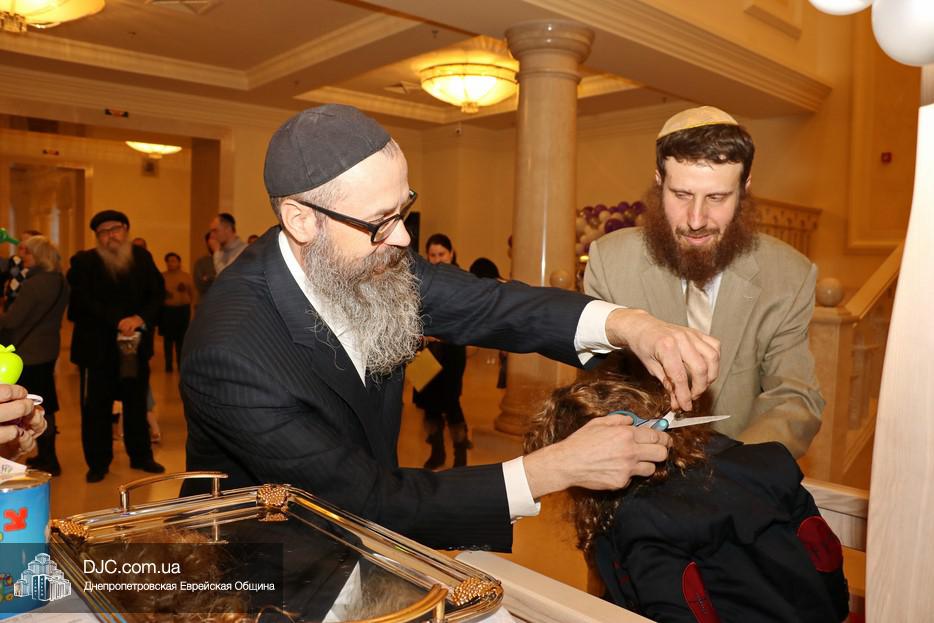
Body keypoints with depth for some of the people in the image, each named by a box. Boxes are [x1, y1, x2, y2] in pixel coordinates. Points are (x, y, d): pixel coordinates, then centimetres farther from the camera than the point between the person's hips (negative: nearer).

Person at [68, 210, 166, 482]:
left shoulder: (141, 257, 5)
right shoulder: (83, 262, -4)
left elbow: (158, 291, -2)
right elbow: (83, 301, -14)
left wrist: (142, 318, -20)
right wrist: (118, 321, -24)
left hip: (136, 344, 3)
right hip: (97, 346, -3)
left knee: (137, 403, 13)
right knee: (96, 407, 6)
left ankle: (141, 456, 26)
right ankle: (97, 463, 19)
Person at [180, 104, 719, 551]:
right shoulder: (231, 351, -30)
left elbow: (483, 303, -11)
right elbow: (365, 502, -27)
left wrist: (627, 323, -29)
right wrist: (556, 468, -28)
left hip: (366, 533, 5)